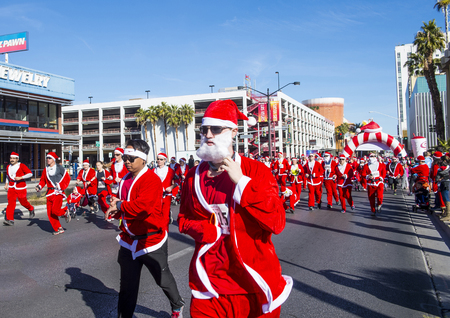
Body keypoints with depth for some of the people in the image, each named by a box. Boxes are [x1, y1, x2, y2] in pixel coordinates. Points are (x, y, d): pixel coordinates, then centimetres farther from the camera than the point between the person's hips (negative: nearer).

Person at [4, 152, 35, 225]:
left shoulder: (21, 166, -9)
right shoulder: (8, 167, 9)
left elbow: (30, 174, -13)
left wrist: (20, 177, -22)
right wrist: (6, 183, 19)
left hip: (21, 187, -4)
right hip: (11, 187, 4)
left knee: (23, 202, 5)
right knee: (11, 202, -8)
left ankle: (31, 209, 37)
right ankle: (10, 219, -9)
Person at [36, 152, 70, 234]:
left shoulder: (59, 168, -4)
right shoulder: (46, 169, 12)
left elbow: (67, 178, -1)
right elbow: (43, 180, 18)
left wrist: (61, 186, -10)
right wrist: (39, 186, -1)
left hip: (58, 192, -6)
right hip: (49, 193, 6)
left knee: (55, 210, -19)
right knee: (50, 213, 2)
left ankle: (65, 212, 14)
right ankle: (58, 229, 12)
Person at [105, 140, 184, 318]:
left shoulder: (152, 179, -18)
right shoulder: (125, 180, 8)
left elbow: (144, 204, -33)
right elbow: (119, 205, 17)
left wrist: (119, 206, -19)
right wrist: (115, 205, -7)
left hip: (150, 240, -6)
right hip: (128, 241, 6)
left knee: (163, 279, 15)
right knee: (127, 285, 15)